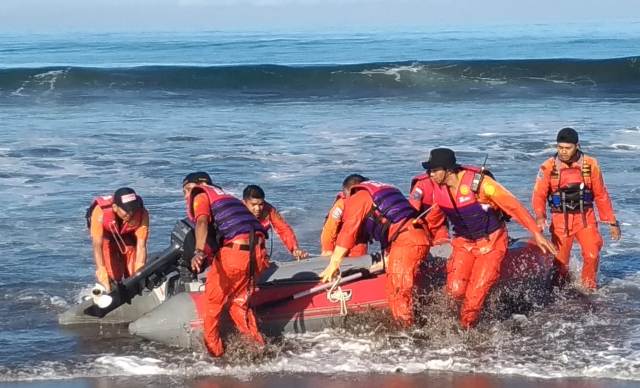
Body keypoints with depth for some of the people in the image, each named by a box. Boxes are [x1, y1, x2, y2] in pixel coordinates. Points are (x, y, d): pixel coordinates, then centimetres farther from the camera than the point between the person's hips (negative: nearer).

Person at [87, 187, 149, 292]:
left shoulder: (142, 214, -36)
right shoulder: (100, 212, -41)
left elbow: (141, 245, -36)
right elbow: (97, 245, -43)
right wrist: (101, 271, -53)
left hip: (128, 234, 2)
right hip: (106, 233, -2)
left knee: (133, 273, -4)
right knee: (112, 275, -15)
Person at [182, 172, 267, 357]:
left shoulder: (200, 195, 11)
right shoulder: (226, 196, 34)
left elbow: (202, 222, -11)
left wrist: (199, 252, -28)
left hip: (234, 248, -7)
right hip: (257, 250, 7)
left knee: (212, 301, 7)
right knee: (238, 302, 19)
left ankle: (213, 350, 10)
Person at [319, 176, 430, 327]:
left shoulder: (358, 197, 6)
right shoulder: (385, 189, 32)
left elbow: (348, 230, -2)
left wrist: (334, 263, -2)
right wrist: (388, 260, 35)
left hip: (405, 242, -9)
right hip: (421, 239, 9)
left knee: (397, 294, -7)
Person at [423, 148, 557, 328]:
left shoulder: (478, 182, -25)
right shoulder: (438, 189, -8)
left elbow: (513, 205, -20)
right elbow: (433, 216, 13)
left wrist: (536, 233, -20)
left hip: (491, 243, -5)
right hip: (463, 243, 5)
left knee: (475, 294, -11)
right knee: (456, 290, -12)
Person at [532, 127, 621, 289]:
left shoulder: (590, 165, -4)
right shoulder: (548, 167, -7)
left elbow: (601, 195, 4)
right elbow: (539, 195, -9)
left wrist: (611, 222, 6)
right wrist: (540, 216, -28)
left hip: (585, 217, 0)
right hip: (560, 219, 0)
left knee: (592, 255, -15)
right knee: (560, 260, 0)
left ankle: (589, 286, 9)